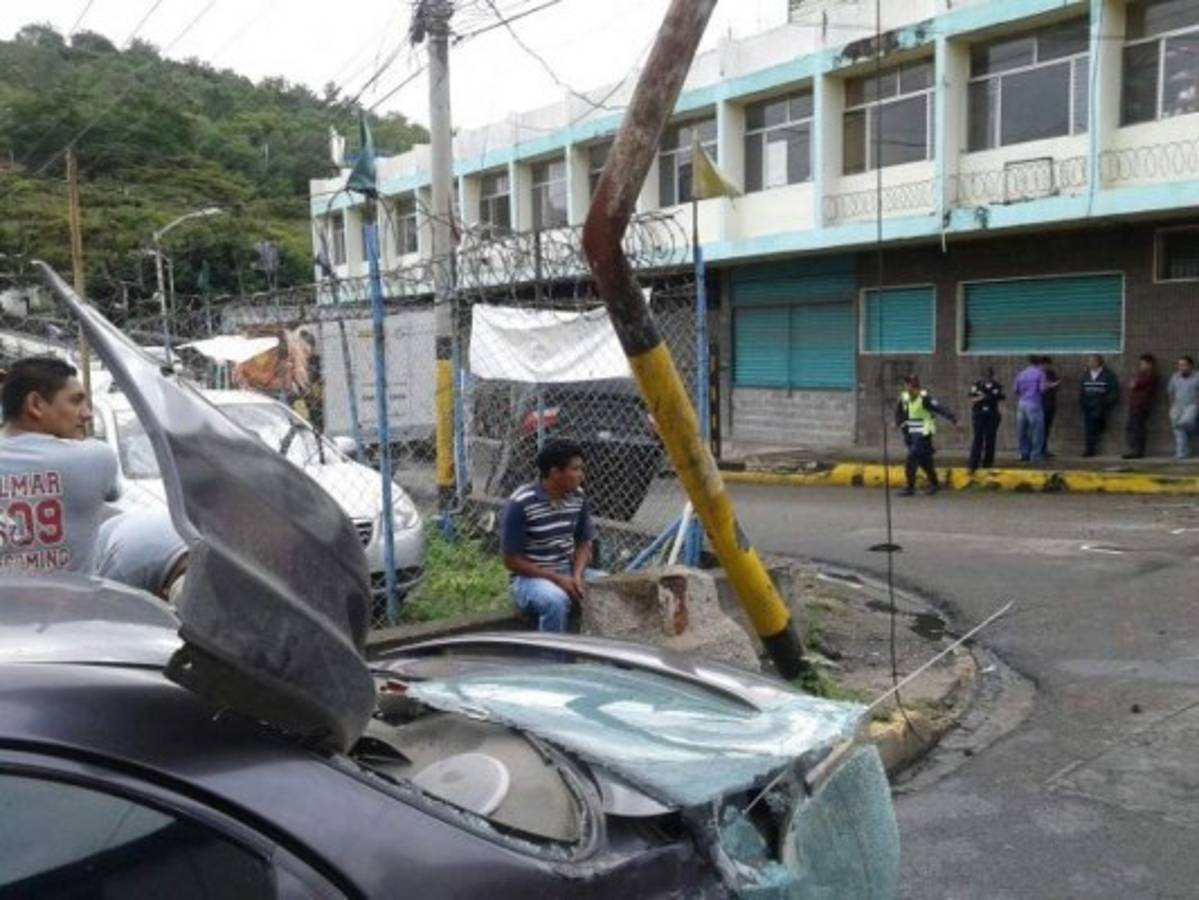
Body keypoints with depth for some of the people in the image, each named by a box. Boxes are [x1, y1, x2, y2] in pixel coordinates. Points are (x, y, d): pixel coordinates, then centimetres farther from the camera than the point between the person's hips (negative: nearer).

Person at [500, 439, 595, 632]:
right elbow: (512, 560, -15)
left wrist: (577, 575, -12)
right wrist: (556, 579, -20)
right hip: (529, 577, -6)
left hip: (568, 573, 6)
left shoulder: (577, 497, -1)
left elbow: (583, 543, 8)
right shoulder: (520, 504, -19)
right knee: (556, 600, -36)